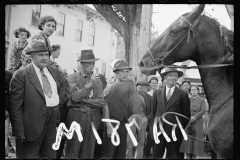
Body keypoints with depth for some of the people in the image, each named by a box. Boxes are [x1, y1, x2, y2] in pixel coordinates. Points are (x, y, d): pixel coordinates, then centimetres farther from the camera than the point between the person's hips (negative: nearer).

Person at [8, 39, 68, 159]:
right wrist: (19, 130, -17)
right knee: (29, 156, 5)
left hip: (52, 122, 6)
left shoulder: (53, 71, 8)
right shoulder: (21, 75, -12)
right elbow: (15, 105, -14)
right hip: (33, 124, -6)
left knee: (50, 155, 15)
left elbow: (64, 84, 30)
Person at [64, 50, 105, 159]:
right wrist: (89, 85, -12)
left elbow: (101, 102, -1)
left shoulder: (97, 81, 9)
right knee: (72, 151, 1)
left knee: (88, 152, 9)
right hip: (76, 116, -3)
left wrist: (83, 100, -9)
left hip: (93, 118, 3)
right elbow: (74, 97, -15)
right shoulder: (73, 77, -1)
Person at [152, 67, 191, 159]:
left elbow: (186, 115, 3)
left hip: (175, 133, -2)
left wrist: (180, 128, 3)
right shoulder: (157, 93, 8)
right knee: (156, 156, 5)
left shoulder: (183, 95, 0)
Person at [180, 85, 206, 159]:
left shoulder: (202, 100, 3)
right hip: (188, 122, 2)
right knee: (187, 138, -2)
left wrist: (195, 117, -16)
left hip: (197, 122, -2)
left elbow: (203, 111, -6)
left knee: (196, 138, -3)